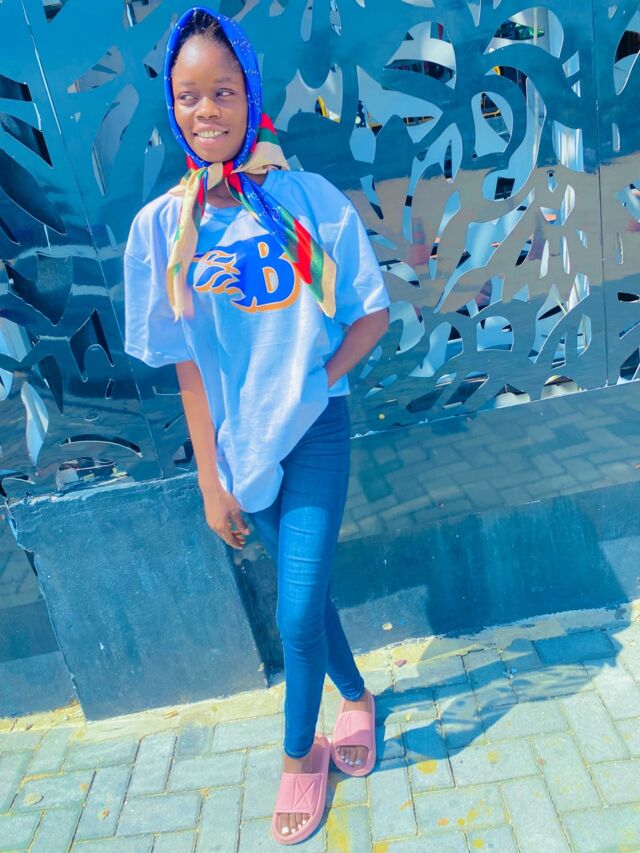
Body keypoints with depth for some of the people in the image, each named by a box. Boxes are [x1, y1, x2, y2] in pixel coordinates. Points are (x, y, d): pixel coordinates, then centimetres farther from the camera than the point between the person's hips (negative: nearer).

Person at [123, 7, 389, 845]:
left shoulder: (311, 199, -6)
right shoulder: (161, 226, -4)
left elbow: (372, 313, 1)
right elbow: (185, 362, -3)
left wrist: (320, 380, -14)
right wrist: (210, 478, -2)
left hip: (315, 434, -2)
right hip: (238, 445, 2)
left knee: (298, 612, -3)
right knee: (305, 592, 16)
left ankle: (300, 754, 27)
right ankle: (357, 700, 46)